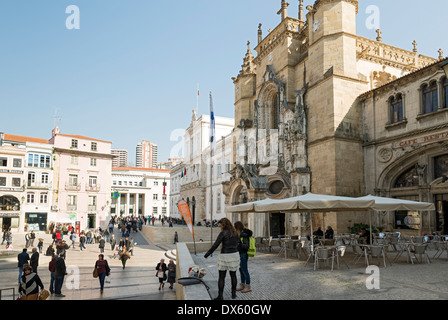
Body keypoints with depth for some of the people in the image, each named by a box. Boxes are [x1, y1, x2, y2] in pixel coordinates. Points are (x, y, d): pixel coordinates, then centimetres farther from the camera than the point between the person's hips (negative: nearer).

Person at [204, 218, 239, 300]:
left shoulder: (223, 233, -14)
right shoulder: (235, 233, 4)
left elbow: (215, 245, -15)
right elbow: (236, 245, 11)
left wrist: (207, 254, -8)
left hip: (225, 256, -6)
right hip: (235, 255, 6)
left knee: (221, 277, 4)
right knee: (233, 275, 16)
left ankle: (220, 296, 5)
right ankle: (234, 293, 23)